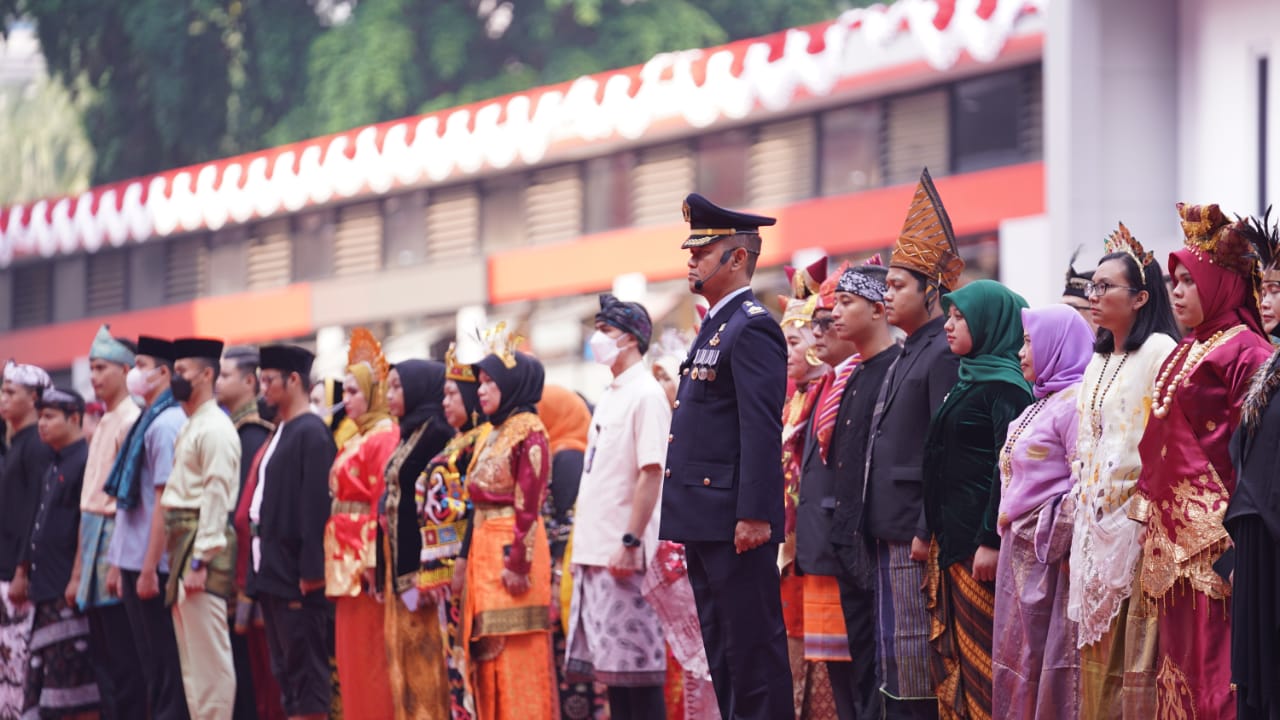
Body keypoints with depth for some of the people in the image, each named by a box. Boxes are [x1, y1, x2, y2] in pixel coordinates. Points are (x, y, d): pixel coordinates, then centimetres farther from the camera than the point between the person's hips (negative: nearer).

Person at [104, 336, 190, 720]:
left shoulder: (167, 424, -13)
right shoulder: (147, 422, 14)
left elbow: (166, 500, -18)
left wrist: (149, 569, -19)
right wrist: (121, 563, 18)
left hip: (154, 566, -9)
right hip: (134, 563, 9)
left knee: (164, 662, -4)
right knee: (151, 661, 11)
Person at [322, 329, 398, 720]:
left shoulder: (385, 437, -12)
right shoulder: (357, 439, 17)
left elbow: (384, 501, -18)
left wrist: (374, 560, -22)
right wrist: (337, 559, 11)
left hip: (367, 557, -10)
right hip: (347, 557, 10)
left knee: (368, 653, -7)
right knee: (351, 652, 10)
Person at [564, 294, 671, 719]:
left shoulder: (645, 394, -9)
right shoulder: (609, 398, 17)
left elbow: (652, 473, -15)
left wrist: (630, 542, -20)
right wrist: (583, 543, 15)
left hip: (624, 555, -9)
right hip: (595, 552, 9)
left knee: (637, 666, -7)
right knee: (608, 665, 8)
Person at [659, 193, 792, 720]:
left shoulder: (752, 329, -12)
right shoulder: (716, 327, 19)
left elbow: (762, 430, -19)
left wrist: (754, 515, -24)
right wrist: (687, 518, 18)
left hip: (735, 522, -10)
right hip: (704, 520, 10)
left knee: (752, 647, -7)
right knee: (721, 649, 12)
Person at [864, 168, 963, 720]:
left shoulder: (945, 354, -12)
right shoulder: (908, 355, 18)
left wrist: (927, 530, -20)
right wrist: (881, 527, 17)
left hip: (917, 533, -10)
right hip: (890, 531, 10)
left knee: (914, 652, -7)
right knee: (892, 657, 10)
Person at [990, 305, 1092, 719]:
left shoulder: (1075, 401, -13)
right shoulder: (1042, 402, 17)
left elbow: (1087, 483, -20)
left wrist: (1055, 539, -17)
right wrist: (1010, 521, 13)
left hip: (1050, 556, -10)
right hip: (1021, 553, 10)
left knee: (1048, 661, -6)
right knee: (1018, 660, 10)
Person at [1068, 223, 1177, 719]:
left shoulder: (1158, 351, -8)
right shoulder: (1098, 362, 18)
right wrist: (1079, 535, 15)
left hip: (1138, 519, -8)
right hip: (1097, 523, 8)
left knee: (1138, 656, -8)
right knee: (1098, 655, 8)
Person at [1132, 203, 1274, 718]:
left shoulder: (1245, 351, -8)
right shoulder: (1184, 353, 18)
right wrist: (1151, 519, 14)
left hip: (1214, 538, -9)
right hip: (1173, 538, 9)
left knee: (1214, 663, -9)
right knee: (1179, 655, 9)